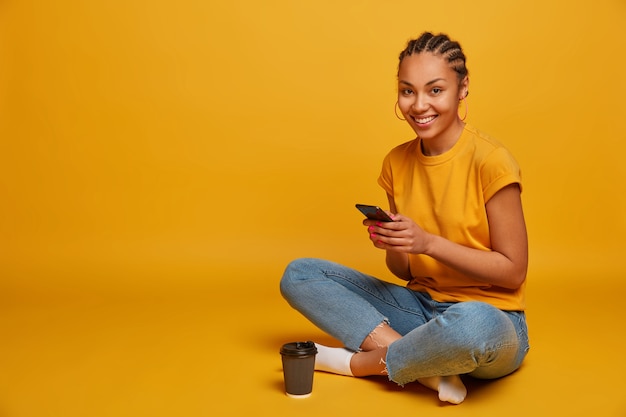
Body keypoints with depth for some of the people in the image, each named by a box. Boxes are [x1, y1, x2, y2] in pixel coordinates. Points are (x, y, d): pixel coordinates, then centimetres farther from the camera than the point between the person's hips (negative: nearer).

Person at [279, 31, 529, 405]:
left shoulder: (490, 161, -14)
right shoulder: (397, 163, 3)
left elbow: (513, 271, -10)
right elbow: (405, 271, 8)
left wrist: (428, 241, -19)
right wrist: (391, 243, -16)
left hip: (491, 316, -5)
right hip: (421, 305, 6)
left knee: (472, 323, -43)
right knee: (298, 275, -4)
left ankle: (358, 362, -13)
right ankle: (427, 368, -17)